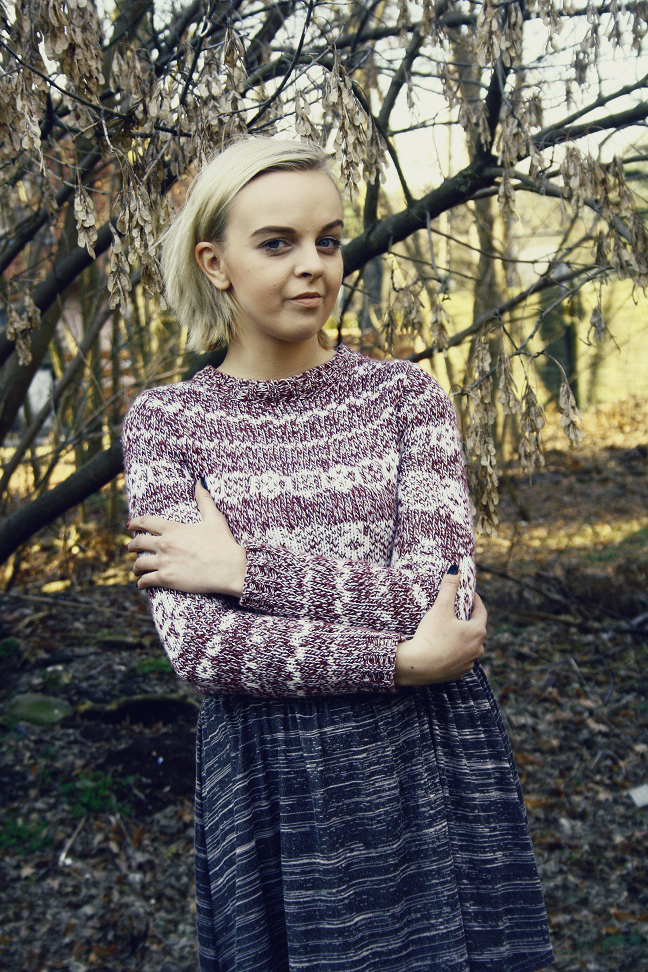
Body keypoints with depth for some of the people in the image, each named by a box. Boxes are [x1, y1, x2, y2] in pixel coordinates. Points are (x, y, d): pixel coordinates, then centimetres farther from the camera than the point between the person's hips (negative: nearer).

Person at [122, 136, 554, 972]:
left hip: (432, 773, 1)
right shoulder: (164, 422, -2)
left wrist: (244, 567, -14)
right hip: (271, 789, 0)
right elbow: (196, 645, -13)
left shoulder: (404, 395, 0)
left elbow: (440, 594, -12)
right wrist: (402, 660, -17)